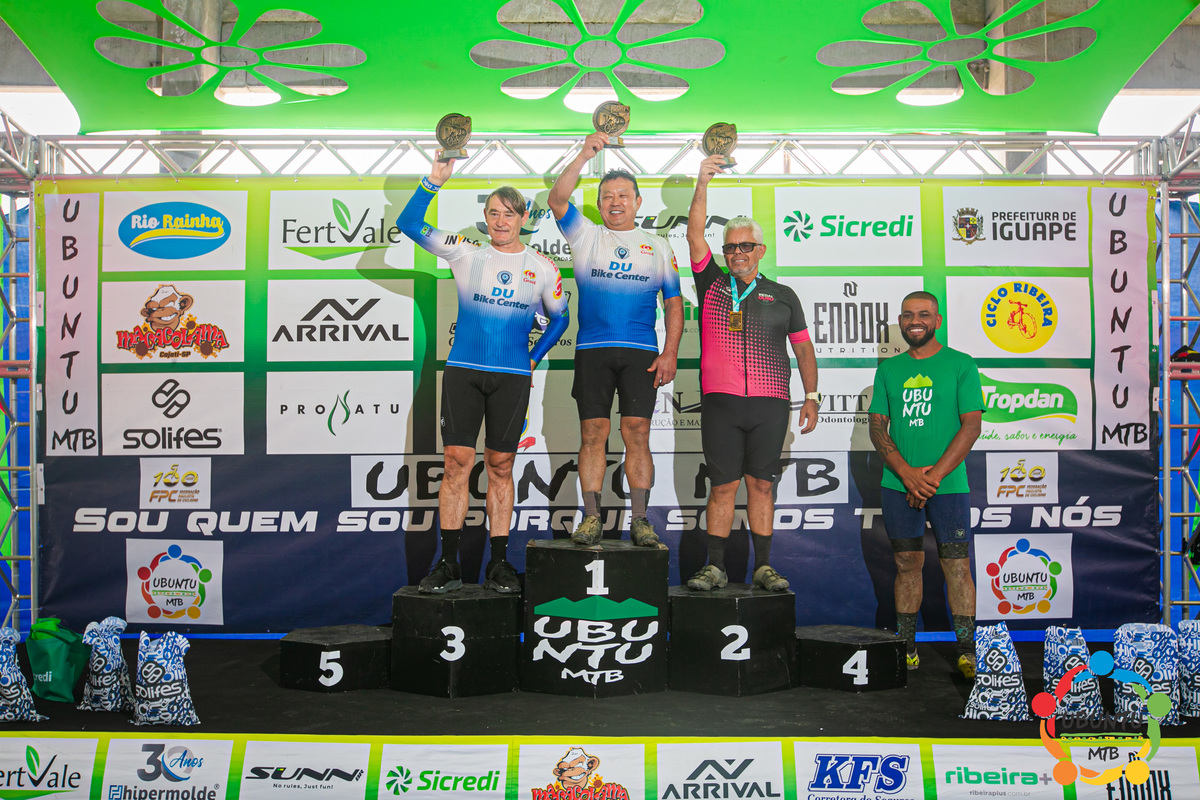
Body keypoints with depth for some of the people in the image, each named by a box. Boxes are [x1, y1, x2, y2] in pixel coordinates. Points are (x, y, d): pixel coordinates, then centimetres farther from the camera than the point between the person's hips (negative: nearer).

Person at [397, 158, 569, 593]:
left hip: (512, 377, 1)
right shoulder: (466, 253, 5)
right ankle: (448, 563, 4)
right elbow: (409, 223, -2)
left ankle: (498, 564, 12)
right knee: (457, 462, -4)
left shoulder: (542, 267, 8)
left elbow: (558, 319, 19)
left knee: (500, 466, 5)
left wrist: (533, 359, 9)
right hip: (463, 370, -1)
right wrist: (434, 180, -12)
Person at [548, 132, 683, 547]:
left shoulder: (658, 246, 16)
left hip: (641, 352, 0)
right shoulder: (586, 236, 13)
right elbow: (557, 200, -4)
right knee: (593, 432, -2)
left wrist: (670, 353, 1)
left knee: (637, 433, -5)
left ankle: (640, 519, 0)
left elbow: (674, 303, 13)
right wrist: (584, 156, -15)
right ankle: (591, 517, 4)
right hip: (592, 350, 0)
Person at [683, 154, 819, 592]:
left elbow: (803, 347, 14)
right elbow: (695, 235, 1)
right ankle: (715, 566, 8)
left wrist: (811, 397, 5)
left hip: (770, 403, 1)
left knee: (762, 484, 4)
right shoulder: (712, 284, 11)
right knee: (722, 484, 1)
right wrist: (702, 185, -7)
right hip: (720, 401, 0)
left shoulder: (782, 296, 13)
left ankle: (763, 566, 10)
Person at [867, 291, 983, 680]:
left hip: (949, 485, -3)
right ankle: (907, 650, 15)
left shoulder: (962, 365, 2)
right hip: (897, 486, 3)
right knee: (907, 565, 7)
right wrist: (907, 473, -9)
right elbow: (877, 427, 6)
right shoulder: (888, 369, 11)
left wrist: (934, 475, -13)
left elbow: (972, 426, -4)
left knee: (957, 567, -4)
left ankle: (966, 654, 4)